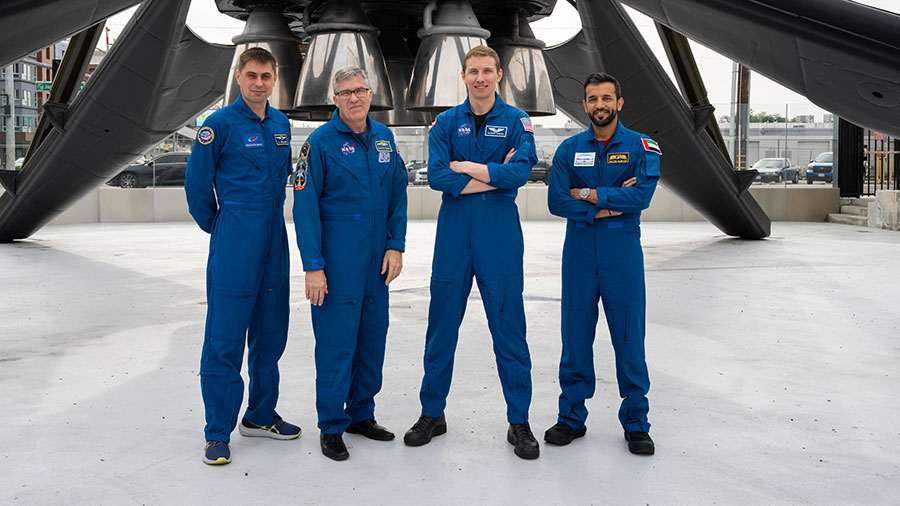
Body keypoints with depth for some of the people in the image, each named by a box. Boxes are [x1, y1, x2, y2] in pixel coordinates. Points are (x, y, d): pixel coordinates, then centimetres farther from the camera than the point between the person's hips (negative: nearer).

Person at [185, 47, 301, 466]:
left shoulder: (281, 124, 12)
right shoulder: (220, 124, -7)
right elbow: (197, 183, -2)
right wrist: (219, 227, 6)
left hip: (274, 240, 6)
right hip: (234, 244, -6)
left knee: (271, 332, 12)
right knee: (225, 339, -4)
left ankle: (261, 416, 27)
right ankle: (218, 433, 5)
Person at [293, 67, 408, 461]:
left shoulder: (384, 138, 9)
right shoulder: (320, 142, -7)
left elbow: (397, 196, 13)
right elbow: (304, 207, -9)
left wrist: (396, 246, 4)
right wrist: (313, 266, -14)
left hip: (378, 260, 6)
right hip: (337, 260, -5)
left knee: (373, 336, 12)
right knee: (336, 340, -2)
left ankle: (362, 413, 28)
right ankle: (331, 427, 11)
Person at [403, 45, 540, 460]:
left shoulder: (516, 121, 3)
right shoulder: (447, 122, 7)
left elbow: (520, 172, -13)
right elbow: (437, 176, -8)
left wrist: (465, 166, -11)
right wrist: (495, 176, -11)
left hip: (500, 237, -1)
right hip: (453, 234, 2)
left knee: (509, 328, 1)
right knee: (441, 327, 7)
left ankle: (519, 422, 12)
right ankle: (432, 414, 22)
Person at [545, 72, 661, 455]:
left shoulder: (641, 147, 1)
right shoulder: (569, 149, 7)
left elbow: (641, 196, -15)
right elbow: (556, 201, -5)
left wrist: (588, 194, -11)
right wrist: (607, 205, -12)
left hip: (623, 252, -2)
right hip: (579, 251, 2)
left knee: (629, 337, 2)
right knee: (575, 334, 6)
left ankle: (636, 422, 15)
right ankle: (571, 416, 18)